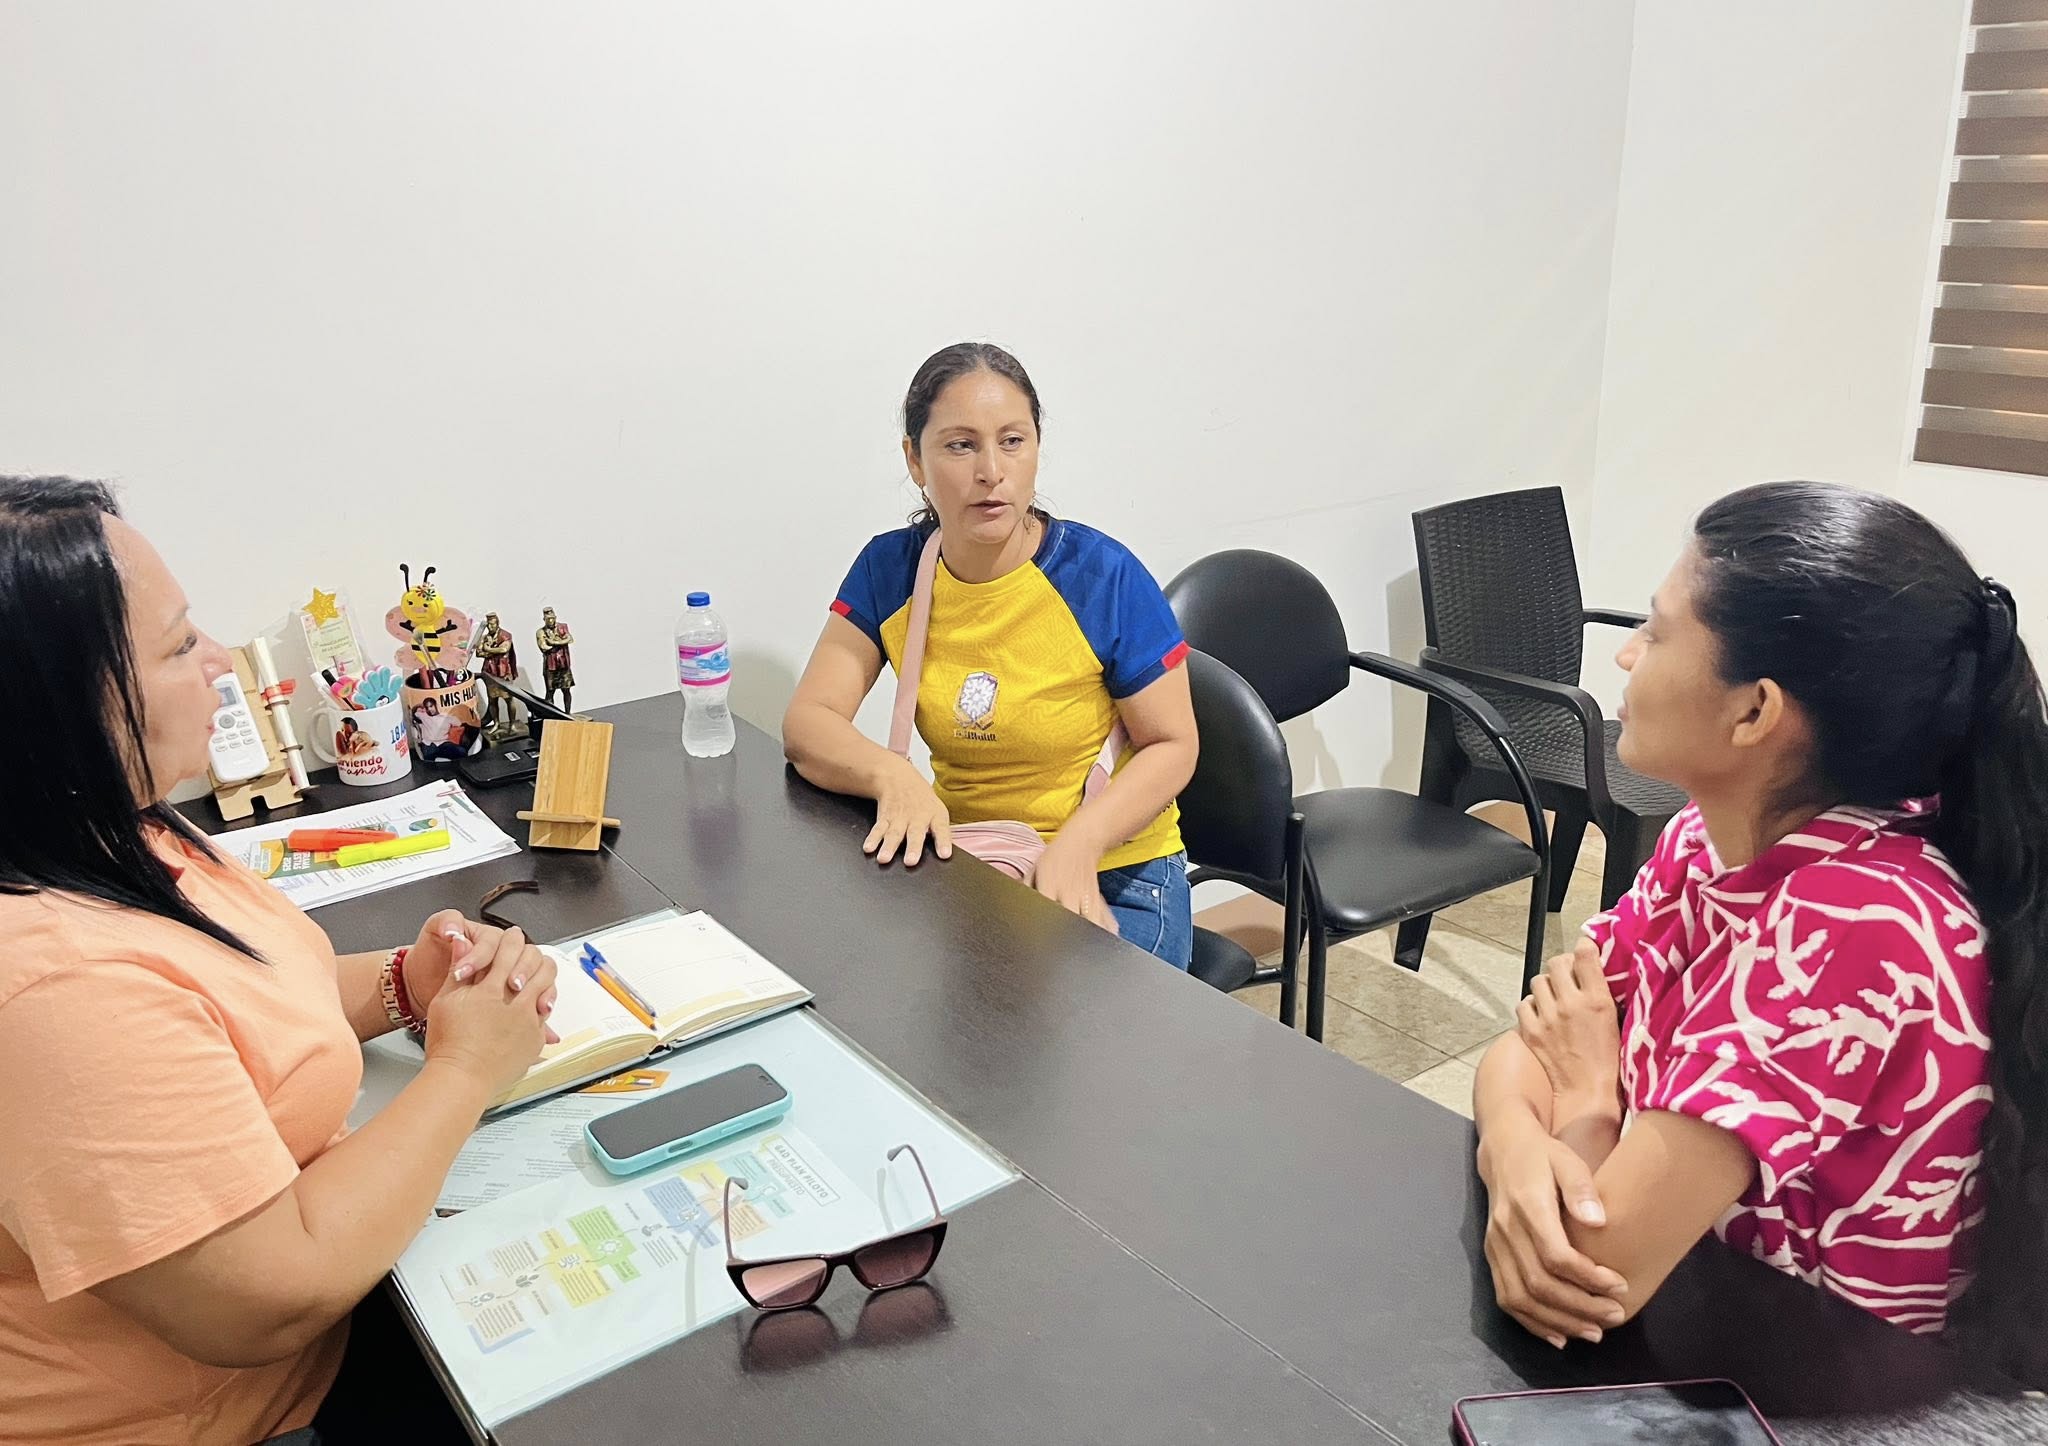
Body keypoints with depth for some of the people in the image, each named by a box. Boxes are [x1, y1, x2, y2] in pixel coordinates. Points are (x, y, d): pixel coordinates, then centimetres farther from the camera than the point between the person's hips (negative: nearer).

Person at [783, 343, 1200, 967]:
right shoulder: (889, 569, -4)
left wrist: (1076, 846, -24)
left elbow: (1171, 745, -8)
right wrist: (891, 774, -30)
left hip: (1114, 878, -2)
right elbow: (807, 722, -8)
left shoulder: (1105, 576, -14)